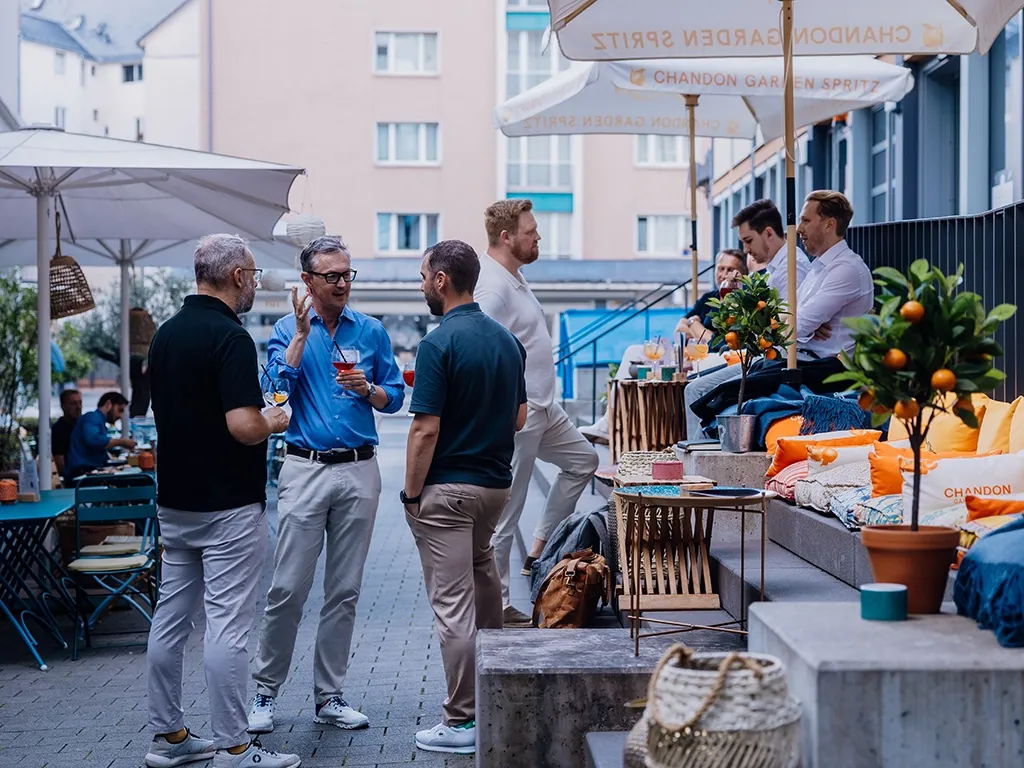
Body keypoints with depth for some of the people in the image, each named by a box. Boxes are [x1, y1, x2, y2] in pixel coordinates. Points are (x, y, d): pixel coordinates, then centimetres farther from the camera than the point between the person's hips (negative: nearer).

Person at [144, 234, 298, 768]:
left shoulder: (165, 334, 10)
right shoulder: (229, 337, -17)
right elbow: (243, 426, -25)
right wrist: (273, 424, -4)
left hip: (174, 499, 9)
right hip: (228, 504, -9)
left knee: (171, 619, 12)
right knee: (227, 625, -5)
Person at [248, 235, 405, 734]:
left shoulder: (371, 331, 9)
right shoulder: (288, 329, 3)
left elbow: (395, 397, 10)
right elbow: (278, 385, -13)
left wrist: (367, 389, -9)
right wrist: (301, 332, -17)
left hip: (360, 472, 3)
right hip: (306, 469, -2)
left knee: (344, 592, 6)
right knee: (288, 589, -5)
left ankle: (329, 696, 14)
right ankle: (266, 691, 7)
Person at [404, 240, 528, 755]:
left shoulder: (439, 343, -17)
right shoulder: (507, 340, 6)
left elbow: (426, 430, -18)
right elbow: (519, 419, 12)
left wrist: (411, 494, -10)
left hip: (448, 488, -8)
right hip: (496, 482, 8)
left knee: (453, 604, -4)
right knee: (482, 575, 27)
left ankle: (463, 722, -1)